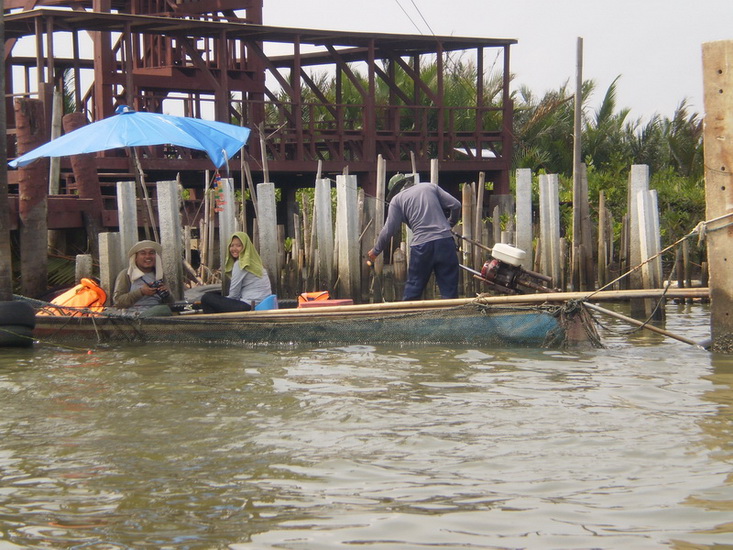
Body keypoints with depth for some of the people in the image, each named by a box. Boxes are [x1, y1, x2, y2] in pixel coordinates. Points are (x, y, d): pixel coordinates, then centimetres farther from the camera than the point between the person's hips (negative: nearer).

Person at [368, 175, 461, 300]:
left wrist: (375, 251, 18)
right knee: (449, 287, 4)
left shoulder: (397, 199, 9)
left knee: (413, 290, 10)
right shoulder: (430, 187, 16)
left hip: (421, 246, -2)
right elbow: (456, 205, 10)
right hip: (445, 241, 2)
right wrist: (450, 224, 27)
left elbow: (388, 230, 5)